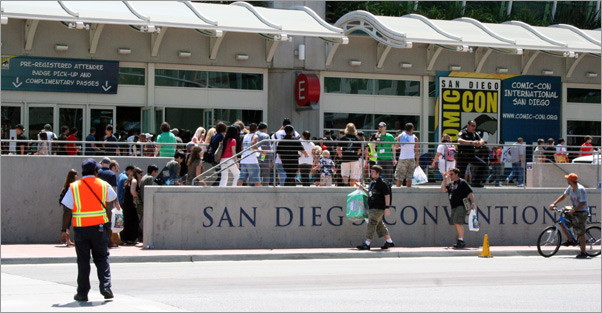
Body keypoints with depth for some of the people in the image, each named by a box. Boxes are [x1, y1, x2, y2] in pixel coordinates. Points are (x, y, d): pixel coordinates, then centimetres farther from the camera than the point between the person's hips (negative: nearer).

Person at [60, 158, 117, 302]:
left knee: (83, 260, 6)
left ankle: (82, 293, 8)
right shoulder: (103, 185, 1)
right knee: (102, 258, 10)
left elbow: (68, 211, -4)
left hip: (81, 228, 0)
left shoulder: (74, 187, -2)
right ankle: (105, 287, -2)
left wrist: (64, 230, 0)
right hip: (99, 227, 0)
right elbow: (113, 199, 19)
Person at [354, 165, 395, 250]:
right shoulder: (373, 183, 14)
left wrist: (387, 207, -20)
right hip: (372, 208, 9)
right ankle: (389, 241, 25)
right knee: (379, 225, 15)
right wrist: (362, 188, 17)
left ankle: (367, 244, -10)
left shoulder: (382, 183, -12)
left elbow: (387, 196, -15)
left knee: (371, 224, -11)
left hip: (378, 208, -9)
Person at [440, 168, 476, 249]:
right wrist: (445, 179, 12)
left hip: (461, 206, -9)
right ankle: (460, 242, 15)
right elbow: (443, 189, 9)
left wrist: (472, 203, -20)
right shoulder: (450, 184, 19)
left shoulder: (462, 182, -4)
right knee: (455, 224, 8)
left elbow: (470, 193, -9)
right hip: (454, 207, 9)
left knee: (458, 222, -20)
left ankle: (461, 241, -20)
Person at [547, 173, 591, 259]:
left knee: (580, 233, -7)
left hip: (582, 212, -9)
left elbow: (583, 203, -25)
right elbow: (563, 196, 13)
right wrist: (553, 204, 5)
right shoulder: (570, 188, 4)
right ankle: (570, 240, 17)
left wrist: (573, 210, -31)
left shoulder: (581, 189, -22)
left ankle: (583, 253, 0)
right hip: (574, 211, 9)